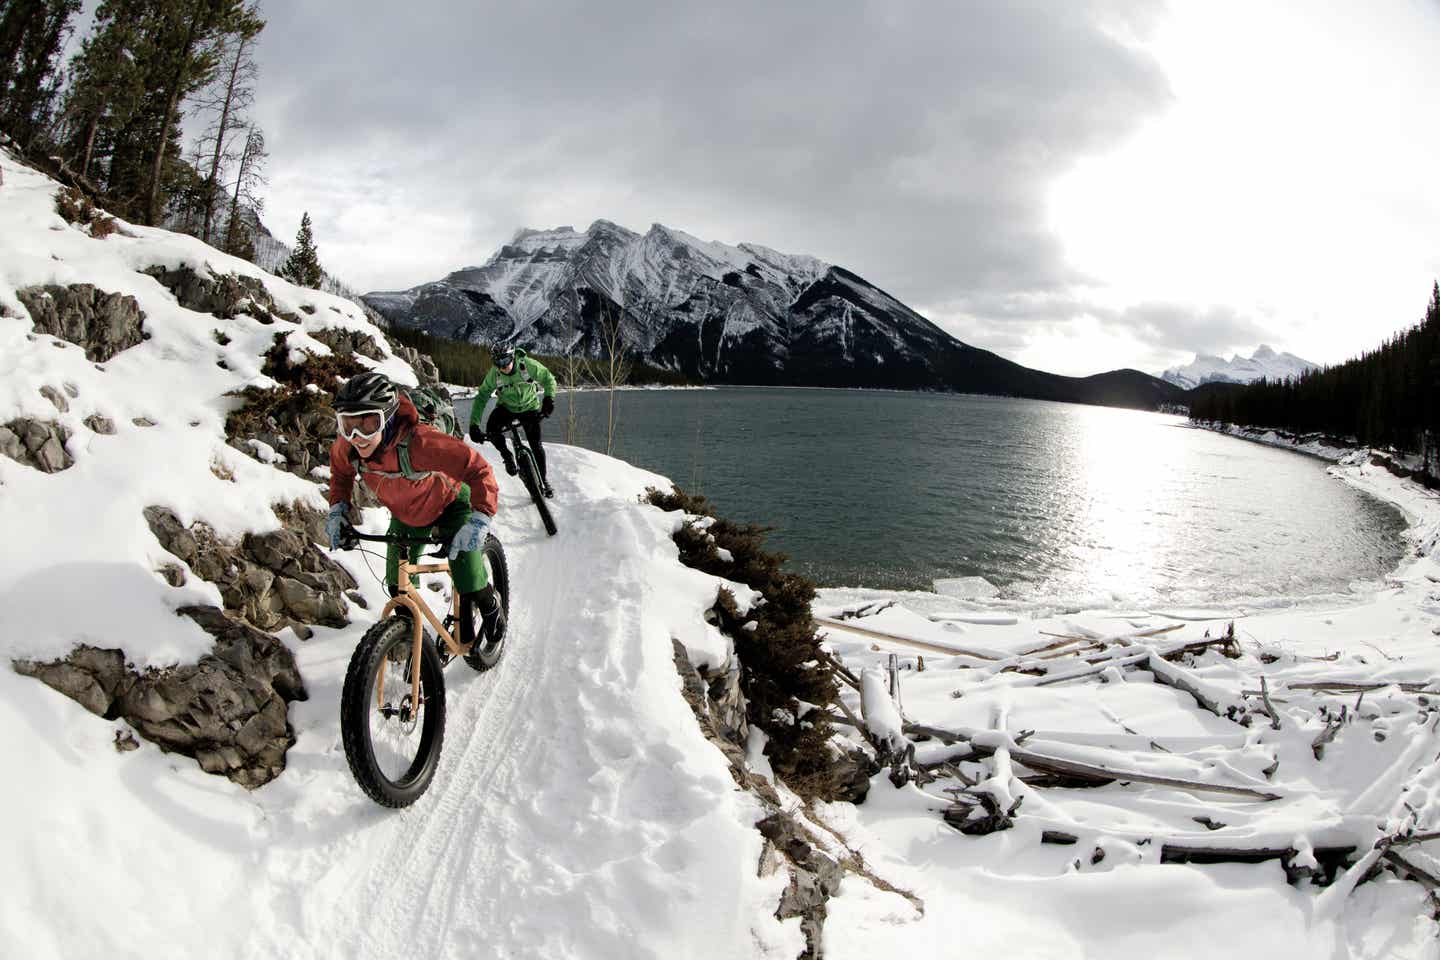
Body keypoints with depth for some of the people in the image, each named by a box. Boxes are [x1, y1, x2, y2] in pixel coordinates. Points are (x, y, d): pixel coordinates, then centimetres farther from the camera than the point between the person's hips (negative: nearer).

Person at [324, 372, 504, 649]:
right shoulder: (347, 447, -25)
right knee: (398, 584, 5)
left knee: (468, 584, -13)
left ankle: (489, 605, 22)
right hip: (407, 512, 5)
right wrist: (338, 507, -10)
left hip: (450, 503, -5)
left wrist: (480, 519, -50)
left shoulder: (419, 442, -44)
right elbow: (341, 470, 2)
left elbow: (478, 469, -41)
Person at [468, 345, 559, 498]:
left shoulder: (528, 365, -27)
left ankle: (543, 481, 14)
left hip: (530, 407, -1)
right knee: (491, 428, -29)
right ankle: (507, 455, -2)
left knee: (536, 445, -6)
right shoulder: (494, 374, -23)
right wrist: (474, 425, -28)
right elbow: (481, 397, -20)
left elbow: (549, 379, -15)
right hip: (506, 407, 1)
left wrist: (549, 398, -33)